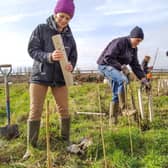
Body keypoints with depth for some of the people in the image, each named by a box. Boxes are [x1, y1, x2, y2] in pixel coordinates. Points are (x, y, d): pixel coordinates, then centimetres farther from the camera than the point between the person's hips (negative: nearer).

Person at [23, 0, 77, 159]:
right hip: (40, 76, -3)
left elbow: (73, 56, 10)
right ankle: (31, 147, 9)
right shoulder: (41, 29, -5)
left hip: (60, 78, 3)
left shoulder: (69, 35, 5)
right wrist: (49, 56, -28)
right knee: (35, 112, -2)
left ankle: (66, 142, 23)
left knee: (64, 111, 6)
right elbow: (32, 50, -10)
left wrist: (71, 65, -14)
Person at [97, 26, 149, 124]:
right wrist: (122, 67, -30)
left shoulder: (134, 49, 5)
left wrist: (143, 78, -3)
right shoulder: (119, 42, -21)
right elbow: (108, 58, -26)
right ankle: (124, 110, -29)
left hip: (116, 68, 9)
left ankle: (114, 119, 16)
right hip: (105, 65, -9)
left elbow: (135, 65, 6)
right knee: (123, 80, -33)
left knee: (116, 94, 6)